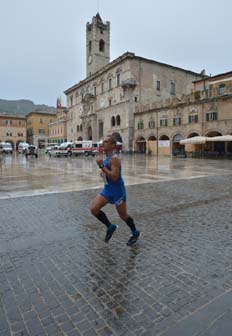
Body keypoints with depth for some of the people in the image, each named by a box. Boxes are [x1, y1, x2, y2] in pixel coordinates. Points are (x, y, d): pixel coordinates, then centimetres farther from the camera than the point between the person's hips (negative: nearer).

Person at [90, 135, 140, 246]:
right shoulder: (106, 158, 7)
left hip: (117, 191, -8)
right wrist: (103, 173, 5)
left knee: (123, 215, 8)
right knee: (93, 209, -4)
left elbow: (114, 177, -31)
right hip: (107, 189, 8)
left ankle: (135, 233, 34)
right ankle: (110, 227, 16)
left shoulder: (114, 158, -22)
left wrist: (101, 166, -30)